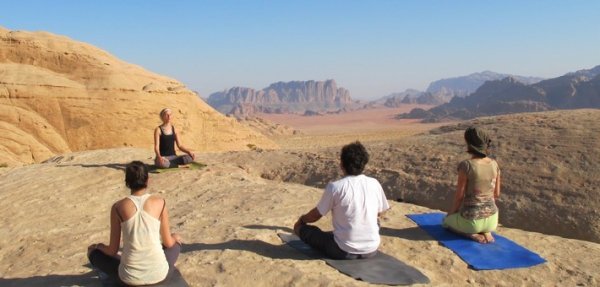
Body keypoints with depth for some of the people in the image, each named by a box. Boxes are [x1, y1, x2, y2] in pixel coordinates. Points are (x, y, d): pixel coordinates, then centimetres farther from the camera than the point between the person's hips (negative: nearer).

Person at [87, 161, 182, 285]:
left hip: (130, 277, 0)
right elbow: (168, 243, 5)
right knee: (176, 240, 32)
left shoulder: (118, 207, -4)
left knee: (93, 252, 26)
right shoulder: (160, 203, -4)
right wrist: (174, 238, 30)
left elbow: (112, 250, 3)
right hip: (159, 274, 1)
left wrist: (99, 246, 26)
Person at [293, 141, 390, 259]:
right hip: (372, 250, 3)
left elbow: (316, 215, 0)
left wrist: (302, 219, 23)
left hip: (344, 251, -2)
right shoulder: (374, 184, -5)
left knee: (300, 227, 15)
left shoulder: (335, 187, -14)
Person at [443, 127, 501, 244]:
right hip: (491, 219, 5)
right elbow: (496, 193, 6)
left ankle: (473, 234, 1)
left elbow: (459, 196, -14)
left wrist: (451, 214, 5)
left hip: (471, 220, -5)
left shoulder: (465, 165, -21)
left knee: (446, 221, 31)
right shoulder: (494, 164, -4)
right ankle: (486, 232, 7)